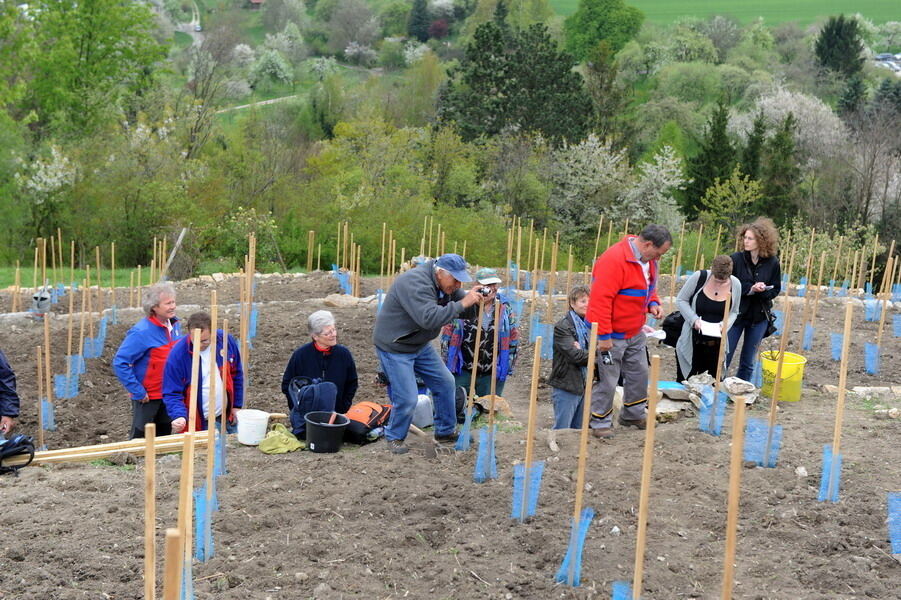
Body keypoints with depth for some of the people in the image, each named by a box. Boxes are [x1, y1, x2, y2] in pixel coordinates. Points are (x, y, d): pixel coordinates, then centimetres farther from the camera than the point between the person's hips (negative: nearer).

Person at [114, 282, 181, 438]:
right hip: (147, 398, -7)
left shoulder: (174, 324, 0)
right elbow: (119, 363, -23)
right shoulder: (141, 332, -22)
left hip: (169, 395, 7)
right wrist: (138, 392, -21)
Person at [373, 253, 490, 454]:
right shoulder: (415, 283, -30)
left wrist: (479, 303, -19)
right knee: (406, 399, -10)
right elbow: (429, 318, -41)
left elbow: (464, 310, 3)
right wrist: (462, 303, -39)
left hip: (420, 345, 9)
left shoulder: (445, 284, 0)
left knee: (445, 383, 12)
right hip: (395, 347, -9)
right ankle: (394, 438, 15)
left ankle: (446, 432, 27)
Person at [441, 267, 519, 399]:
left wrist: (508, 366, 7)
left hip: (493, 374, 2)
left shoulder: (504, 308, 4)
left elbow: (513, 337, 10)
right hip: (463, 372, -2)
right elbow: (447, 333, 1)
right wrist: (447, 364, 2)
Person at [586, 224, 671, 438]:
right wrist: (604, 336, -27)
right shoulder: (614, 260, -27)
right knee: (607, 380, -2)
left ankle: (634, 414, 35)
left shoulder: (648, 260, 4)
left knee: (639, 373, 18)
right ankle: (599, 422, 13)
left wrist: (653, 304, 1)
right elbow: (601, 300, -28)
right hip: (612, 335, -9)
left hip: (635, 332, 9)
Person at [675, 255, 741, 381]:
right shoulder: (699, 277, -12)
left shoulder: (735, 284, -4)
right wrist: (694, 319, -17)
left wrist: (726, 324, -13)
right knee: (684, 382, 5)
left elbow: (734, 312, 9)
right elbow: (681, 300, -3)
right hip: (692, 342, -2)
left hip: (716, 345, 2)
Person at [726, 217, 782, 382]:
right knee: (724, 357, 0)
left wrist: (762, 291, -17)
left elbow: (775, 289, 4)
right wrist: (750, 289, -20)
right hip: (736, 313, -2)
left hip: (759, 317, 2)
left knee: (748, 362, 10)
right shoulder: (736, 259, -9)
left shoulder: (772, 263, -4)